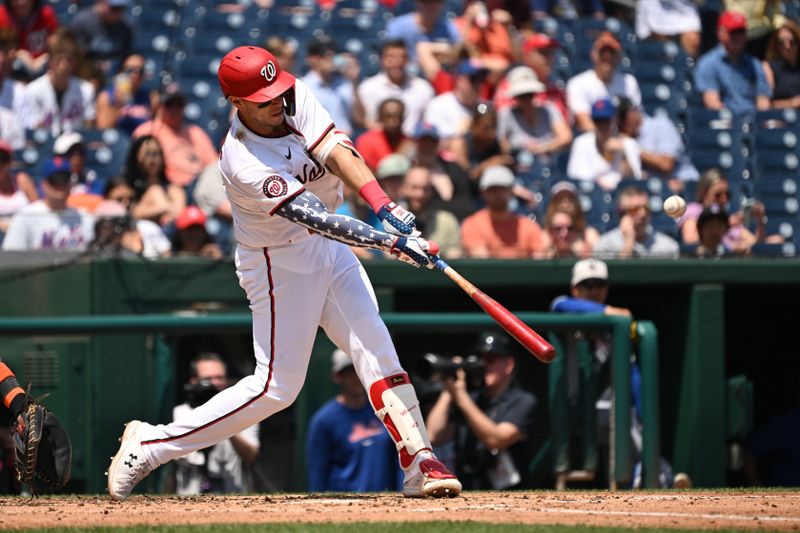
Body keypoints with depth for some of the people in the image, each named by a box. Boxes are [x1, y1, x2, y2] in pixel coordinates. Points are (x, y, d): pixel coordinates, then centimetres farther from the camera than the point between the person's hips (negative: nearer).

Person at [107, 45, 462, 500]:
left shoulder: (297, 97, -10)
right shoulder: (244, 163, -30)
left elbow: (336, 151, -21)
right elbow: (313, 216, -36)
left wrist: (384, 206, -37)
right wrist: (391, 242, -42)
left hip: (329, 247, 7)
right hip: (279, 262, -7)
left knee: (376, 347, -3)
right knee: (277, 386, -5)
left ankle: (420, 463, -5)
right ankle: (150, 445, 3)